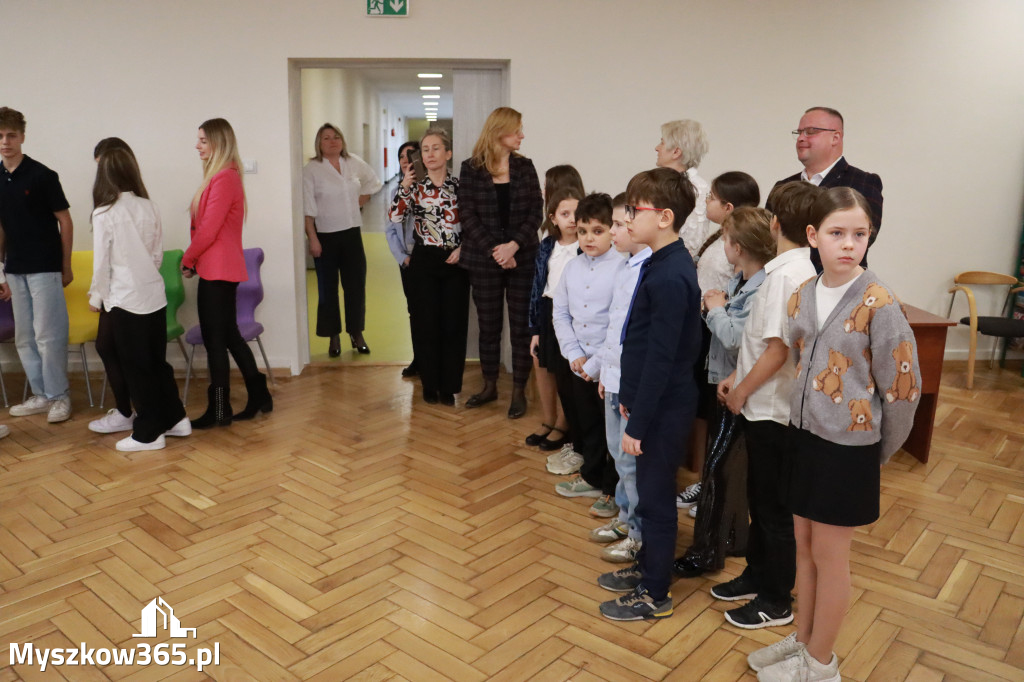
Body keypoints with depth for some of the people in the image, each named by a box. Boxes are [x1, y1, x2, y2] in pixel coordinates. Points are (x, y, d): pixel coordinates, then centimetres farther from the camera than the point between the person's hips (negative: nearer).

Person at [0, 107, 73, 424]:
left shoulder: (42, 175, -8)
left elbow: (65, 220, -4)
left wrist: (66, 266, -4)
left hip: (44, 267, -6)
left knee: (48, 335, -4)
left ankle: (59, 396, 8)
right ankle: (41, 395, 21)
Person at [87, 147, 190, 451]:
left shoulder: (104, 213, -12)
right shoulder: (149, 207, 1)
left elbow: (102, 263, -7)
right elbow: (158, 254, 8)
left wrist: (96, 297, 7)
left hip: (125, 300, -5)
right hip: (155, 296, 5)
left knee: (136, 368, 5)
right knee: (157, 361, 16)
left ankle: (148, 433, 12)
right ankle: (175, 418, 22)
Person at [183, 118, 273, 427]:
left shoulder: (224, 179, -16)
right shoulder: (222, 176, 14)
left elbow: (208, 230, -18)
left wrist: (187, 259, -5)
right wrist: (194, 260, 7)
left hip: (218, 272, -10)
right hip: (217, 270, 10)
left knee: (215, 339, -2)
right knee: (228, 335, 15)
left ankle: (219, 410, 8)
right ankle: (259, 396, 23)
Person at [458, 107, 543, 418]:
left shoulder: (525, 166, 6)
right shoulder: (471, 168, 0)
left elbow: (535, 212, 0)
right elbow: (468, 216, -5)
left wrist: (514, 246, -14)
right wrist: (495, 251, -14)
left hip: (522, 259, 1)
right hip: (484, 261, -1)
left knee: (520, 326, 3)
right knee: (488, 325, 9)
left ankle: (519, 391, 15)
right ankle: (489, 386, 26)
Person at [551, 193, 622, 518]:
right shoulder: (572, 267, 5)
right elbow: (560, 313, 8)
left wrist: (597, 364, -17)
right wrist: (574, 354, -3)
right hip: (580, 364, 6)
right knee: (587, 424, 20)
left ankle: (613, 489, 22)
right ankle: (592, 478, 38)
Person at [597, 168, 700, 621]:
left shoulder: (669, 278, -23)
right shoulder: (664, 264, 7)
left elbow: (660, 358, -24)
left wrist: (638, 423, -19)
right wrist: (629, 397, 17)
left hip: (664, 410, -9)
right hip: (654, 401, 9)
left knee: (656, 499, 5)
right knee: (650, 493, 22)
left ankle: (655, 595, 22)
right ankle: (647, 566, 40)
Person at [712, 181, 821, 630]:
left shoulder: (786, 275, -22)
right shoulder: (795, 269, 7)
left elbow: (777, 350, -23)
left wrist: (741, 392, -11)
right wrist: (737, 379, 8)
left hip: (772, 410, -9)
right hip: (762, 406, 9)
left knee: (774, 508, 6)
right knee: (759, 498, 21)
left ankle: (777, 602, 22)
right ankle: (757, 577, 38)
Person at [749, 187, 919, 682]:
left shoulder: (878, 303, -17)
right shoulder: (801, 296, 1)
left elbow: (902, 387, -12)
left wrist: (879, 453, -2)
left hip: (848, 447, -5)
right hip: (803, 435, 6)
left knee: (828, 555, 8)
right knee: (803, 545, 18)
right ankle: (804, 639, 38)